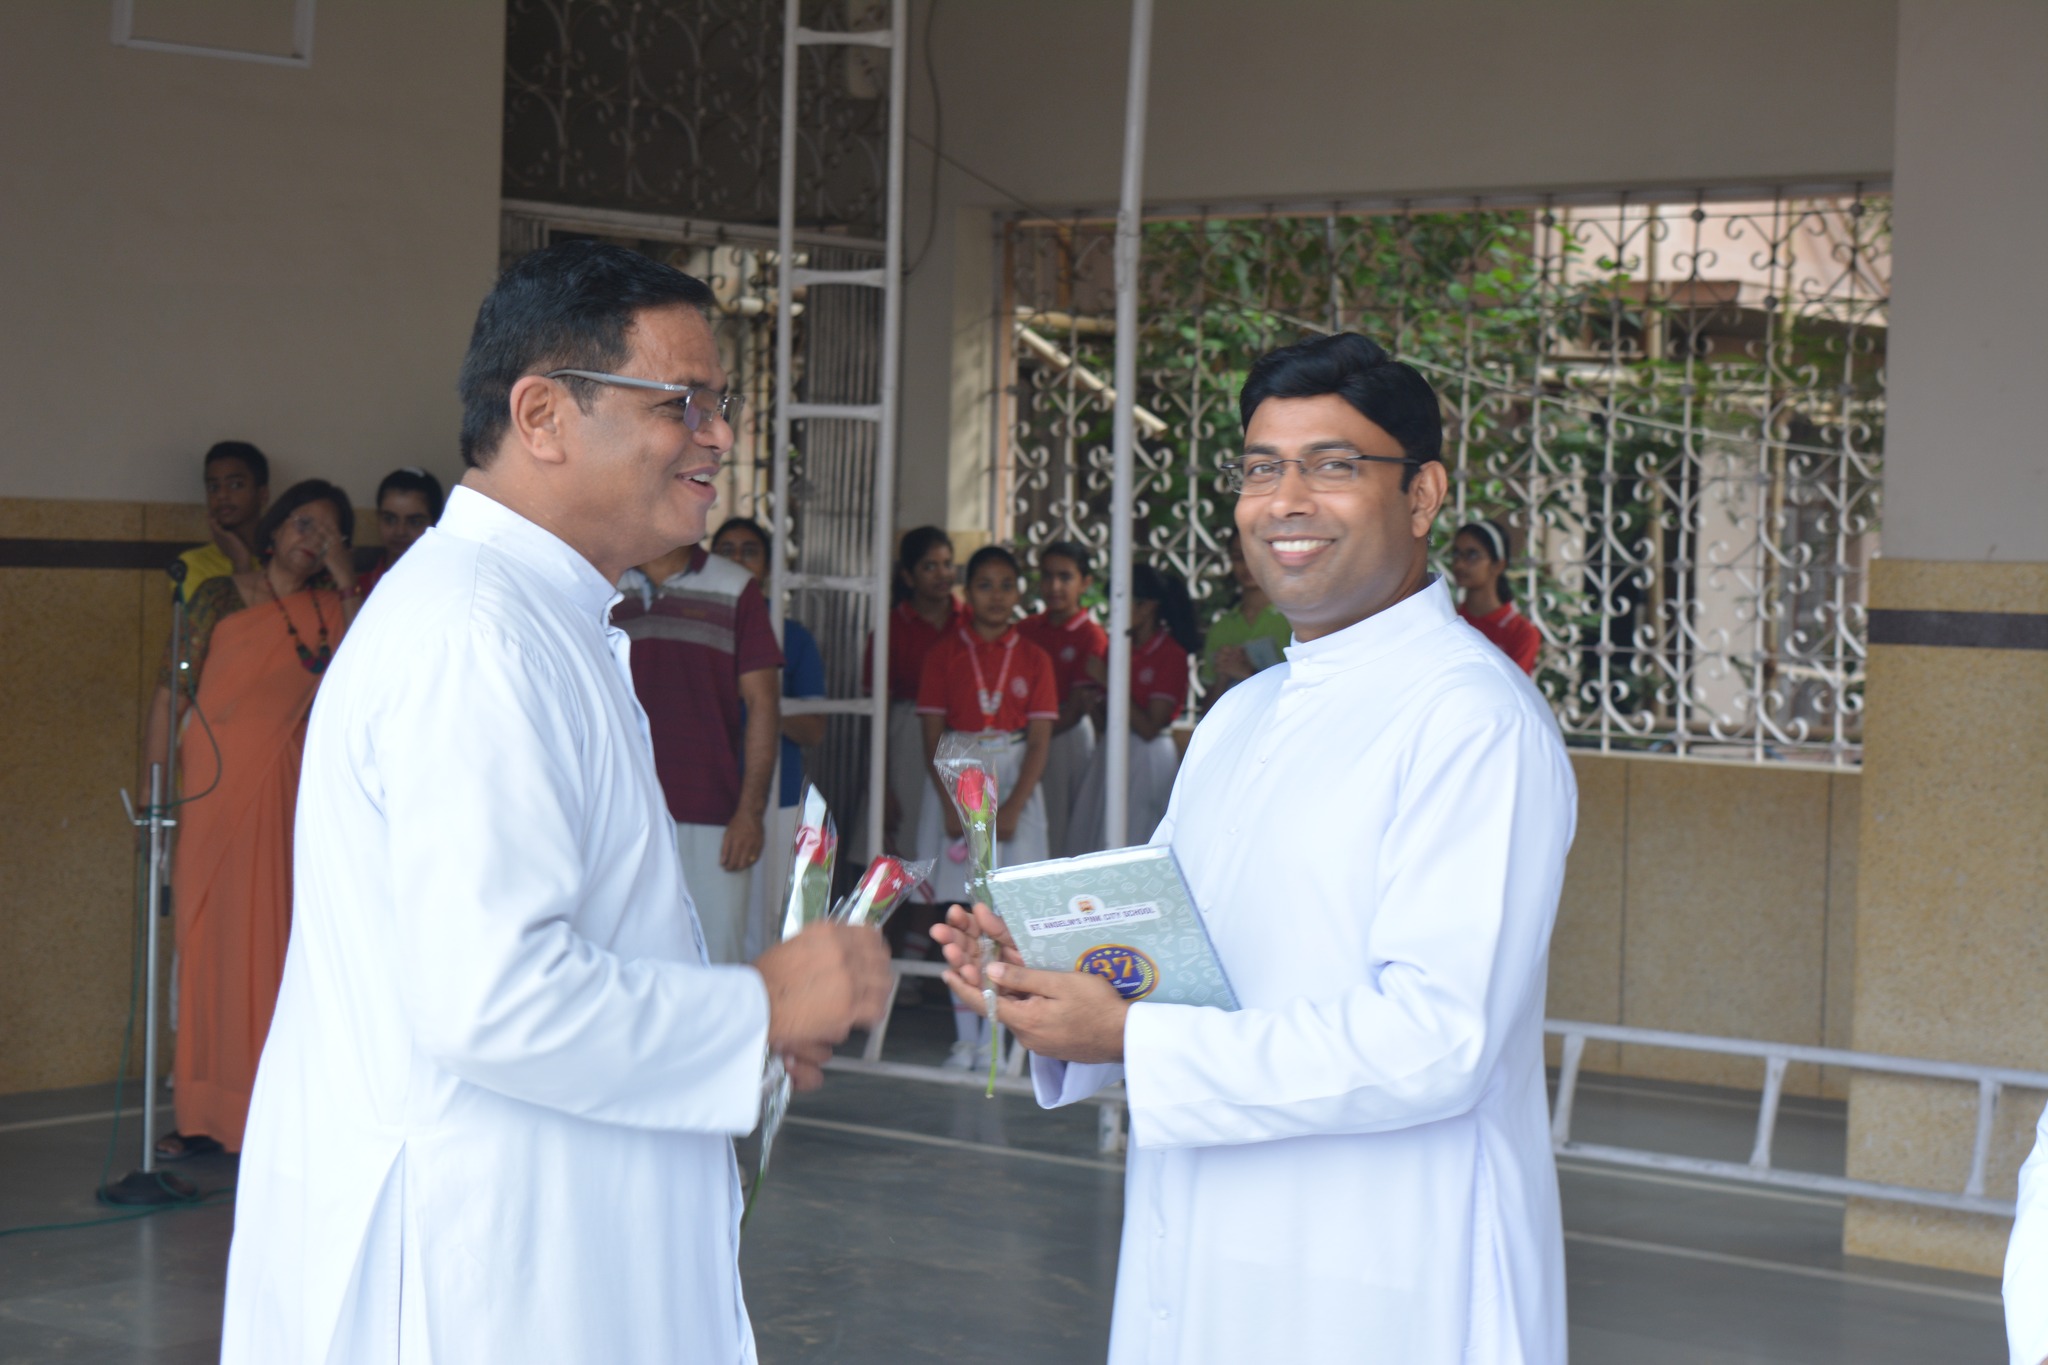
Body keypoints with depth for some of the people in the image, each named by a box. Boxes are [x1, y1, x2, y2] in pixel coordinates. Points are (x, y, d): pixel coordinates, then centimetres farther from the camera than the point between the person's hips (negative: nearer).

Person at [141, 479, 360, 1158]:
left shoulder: (328, 608, 10)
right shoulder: (219, 598, 4)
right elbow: (171, 694, 2)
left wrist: (347, 586, -8)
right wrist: (151, 789, -3)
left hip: (285, 796, 1)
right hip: (212, 795, -1)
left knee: (274, 944, -1)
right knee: (207, 943, 0)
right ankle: (204, 1112, 6)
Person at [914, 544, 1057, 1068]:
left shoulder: (1032, 659, 5)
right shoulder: (945, 654, 4)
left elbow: (1039, 741, 0)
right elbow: (933, 737, 1)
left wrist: (1012, 806, -11)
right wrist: (951, 805, -10)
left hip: (1013, 783, 0)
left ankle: (993, 1035, 0)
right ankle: (965, 1034, 4)